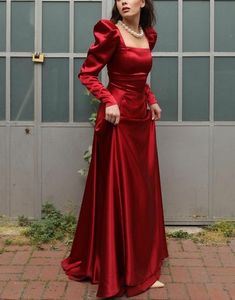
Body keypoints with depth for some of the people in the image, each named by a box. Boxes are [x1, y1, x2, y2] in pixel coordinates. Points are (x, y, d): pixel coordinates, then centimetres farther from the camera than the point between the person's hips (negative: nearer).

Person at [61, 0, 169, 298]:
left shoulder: (148, 35, 12)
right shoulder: (111, 32, -9)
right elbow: (87, 73, -9)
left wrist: (151, 100, 10)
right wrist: (108, 101, -21)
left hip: (142, 120, 8)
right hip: (118, 119, -8)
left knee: (142, 192, 13)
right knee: (117, 193, -1)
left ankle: (141, 267, 27)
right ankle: (117, 271, 12)